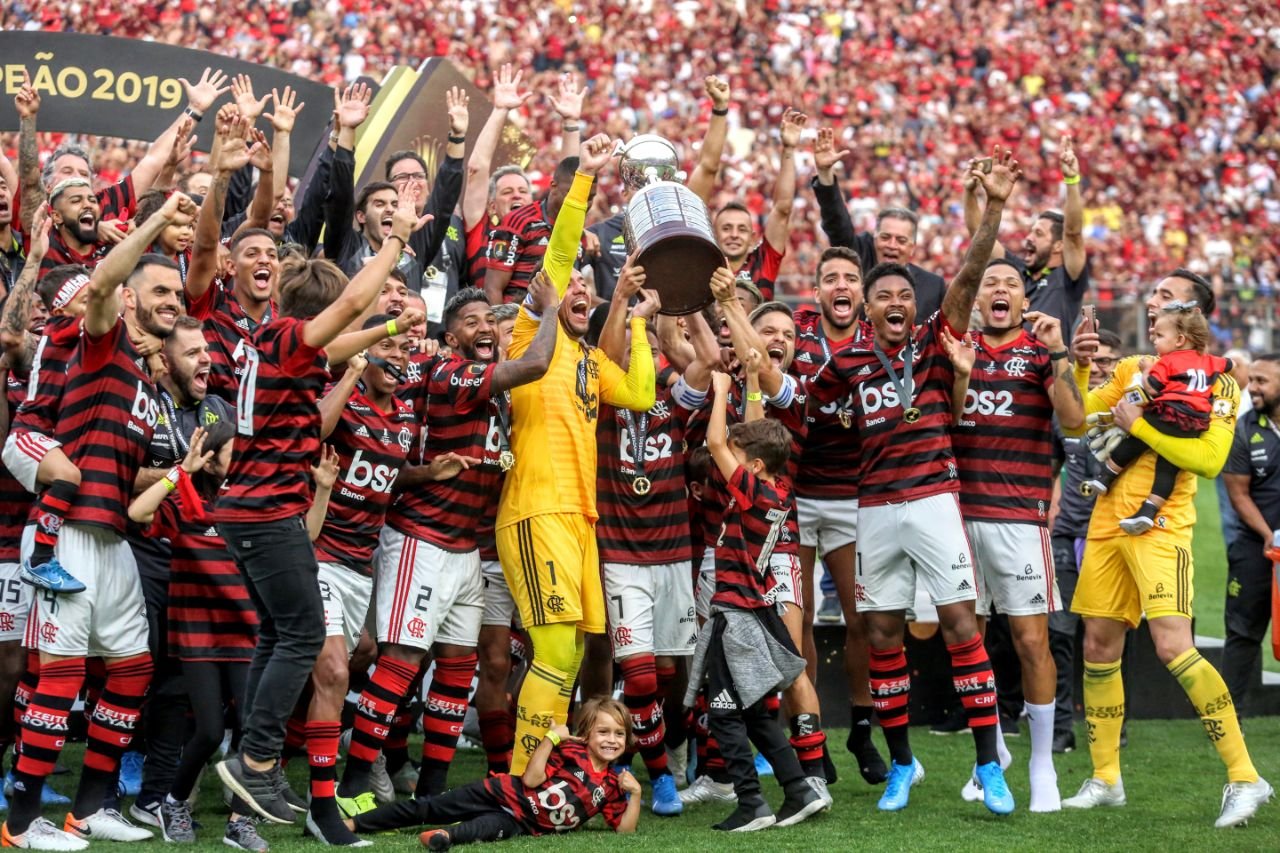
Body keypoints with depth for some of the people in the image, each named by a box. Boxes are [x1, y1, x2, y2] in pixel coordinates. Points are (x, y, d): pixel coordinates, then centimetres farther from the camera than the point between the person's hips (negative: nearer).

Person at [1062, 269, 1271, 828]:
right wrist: (1078, 368, -2)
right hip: (1108, 519, 7)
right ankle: (1105, 780, 18)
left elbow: (1209, 459, -15)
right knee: (1099, 645, 7)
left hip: (1159, 525, -7)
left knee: (1173, 646, -18)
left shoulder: (1216, 379, -3)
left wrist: (1138, 426, -15)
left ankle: (1244, 778, -11)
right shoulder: (1132, 369, 16)